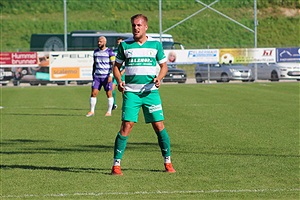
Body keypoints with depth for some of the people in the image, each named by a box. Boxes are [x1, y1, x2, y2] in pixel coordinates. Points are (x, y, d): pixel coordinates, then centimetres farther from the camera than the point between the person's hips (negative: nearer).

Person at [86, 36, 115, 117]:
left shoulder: (109, 52, -5)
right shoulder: (96, 52, 11)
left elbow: (113, 64, -6)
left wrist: (111, 75, -14)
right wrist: (93, 73, 18)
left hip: (106, 76, -4)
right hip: (97, 76, 4)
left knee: (109, 94, 1)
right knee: (93, 93, -4)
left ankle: (109, 111, 11)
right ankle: (92, 111, 4)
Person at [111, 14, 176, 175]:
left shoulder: (155, 44, 4)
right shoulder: (125, 45, 4)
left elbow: (164, 65, 12)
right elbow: (116, 66, 12)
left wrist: (159, 78, -8)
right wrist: (119, 81, -7)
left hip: (151, 91, 1)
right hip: (131, 92, -1)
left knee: (159, 126, -1)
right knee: (126, 126, -10)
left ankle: (167, 162, 12)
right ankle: (116, 164, -5)